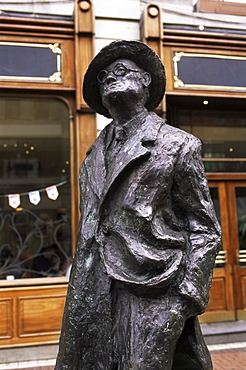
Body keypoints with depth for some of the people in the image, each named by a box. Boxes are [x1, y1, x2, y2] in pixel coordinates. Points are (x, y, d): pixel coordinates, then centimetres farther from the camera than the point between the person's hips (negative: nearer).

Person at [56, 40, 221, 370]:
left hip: (148, 298, -5)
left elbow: (205, 230, -2)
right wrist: (78, 292, 15)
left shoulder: (177, 145, -1)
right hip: (92, 300, 6)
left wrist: (185, 301, -12)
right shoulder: (95, 156, 16)